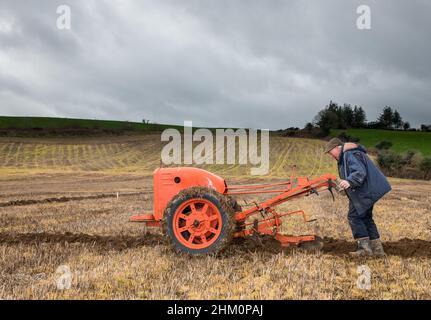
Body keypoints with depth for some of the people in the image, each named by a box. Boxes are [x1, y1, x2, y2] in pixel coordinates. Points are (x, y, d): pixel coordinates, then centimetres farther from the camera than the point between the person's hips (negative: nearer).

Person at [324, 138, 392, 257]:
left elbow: (360, 172, -29)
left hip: (365, 192, -11)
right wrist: (347, 187, 25)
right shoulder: (345, 156, 19)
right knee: (366, 217, 14)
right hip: (367, 190, 11)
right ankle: (377, 249, 19)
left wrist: (349, 182, -42)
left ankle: (364, 247, -7)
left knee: (354, 216, -9)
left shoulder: (351, 155, -16)